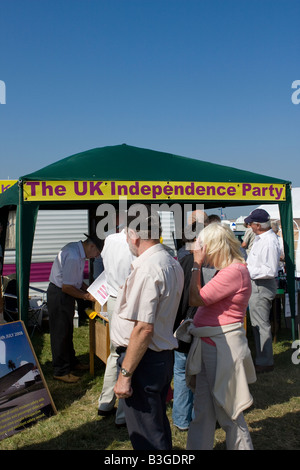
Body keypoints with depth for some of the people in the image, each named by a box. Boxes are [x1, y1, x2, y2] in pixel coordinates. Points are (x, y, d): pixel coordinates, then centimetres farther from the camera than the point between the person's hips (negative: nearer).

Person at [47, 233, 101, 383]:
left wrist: (89, 290, 7)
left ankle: (72, 362, 35)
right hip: (59, 296, -10)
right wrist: (87, 296, -15)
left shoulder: (78, 250, 4)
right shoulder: (73, 256, -28)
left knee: (67, 331, 21)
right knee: (60, 333, 1)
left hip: (65, 294, 10)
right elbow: (66, 286, -25)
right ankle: (61, 371, 13)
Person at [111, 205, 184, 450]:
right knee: (159, 423, 23)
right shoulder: (173, 264, 9)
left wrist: (125, 374, -20)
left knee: (146, 436, 3)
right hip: (165, 354, 10)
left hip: (144, 359, -10)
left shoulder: (146, 269, -21)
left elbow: (144, 328, -25)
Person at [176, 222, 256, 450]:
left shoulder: (235, 271, -19)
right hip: (208, 346, 10)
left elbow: (195, 299, -20)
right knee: (203, 410, 17)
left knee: (228, 413, 6)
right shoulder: (226, 270, 12)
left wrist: (196, 264, -14)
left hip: (222, 349, -10)